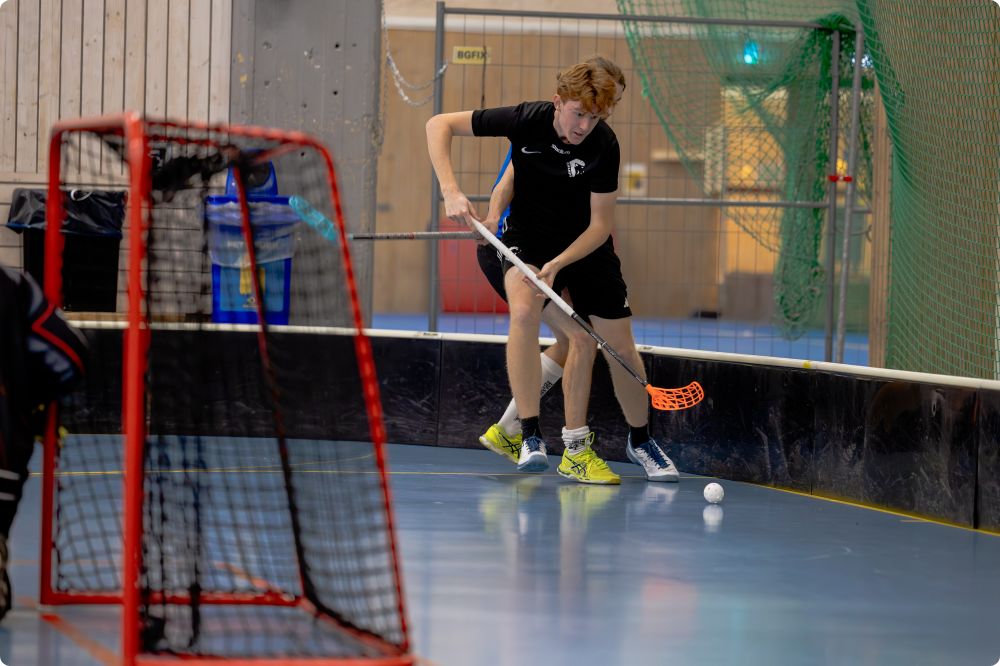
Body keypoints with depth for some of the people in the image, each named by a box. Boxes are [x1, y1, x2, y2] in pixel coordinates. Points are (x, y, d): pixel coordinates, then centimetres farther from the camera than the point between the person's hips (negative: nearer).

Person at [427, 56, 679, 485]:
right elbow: (439, 125, -18)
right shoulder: (526, 120, -23)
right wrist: (450, 192, -29)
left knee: (620, 344, 2)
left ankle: (640, 440, 27)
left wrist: (557, 264, -35)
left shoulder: (604, 145, -24)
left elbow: (600, 225, -20)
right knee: (524, 309, -31)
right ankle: (530, 436, -27)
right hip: (529, 236, -1)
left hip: (587, 244, 1)